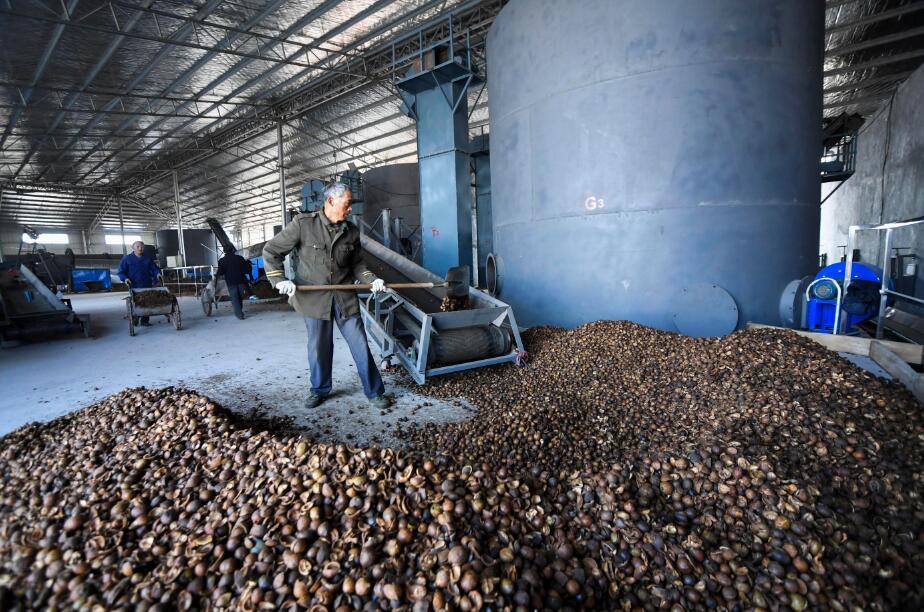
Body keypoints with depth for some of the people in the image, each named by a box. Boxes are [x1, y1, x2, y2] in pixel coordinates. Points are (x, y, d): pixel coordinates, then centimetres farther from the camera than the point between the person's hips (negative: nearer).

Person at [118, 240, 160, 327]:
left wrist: (157, 274, -9)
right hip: (134, 285, -2)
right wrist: (125, 278, -11)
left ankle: (145, 321, 8)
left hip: (147, 285, 2)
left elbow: (154, 268, 13)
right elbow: (121, 271, 7)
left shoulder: (148, 259, 12)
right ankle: (134, 321, 10)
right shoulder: (127, 258, 7)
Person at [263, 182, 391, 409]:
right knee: (318, 348, 11)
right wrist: (279, 280, -16)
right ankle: (319, 390, 34)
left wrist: (371, 279, -7)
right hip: (313, 298, -2)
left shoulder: (351, 231, 1)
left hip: (345, 298, 2)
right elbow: (270, 251, -3)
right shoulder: (302, 224, -9)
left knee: (360, 346, 4)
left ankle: (374, 392, 18)